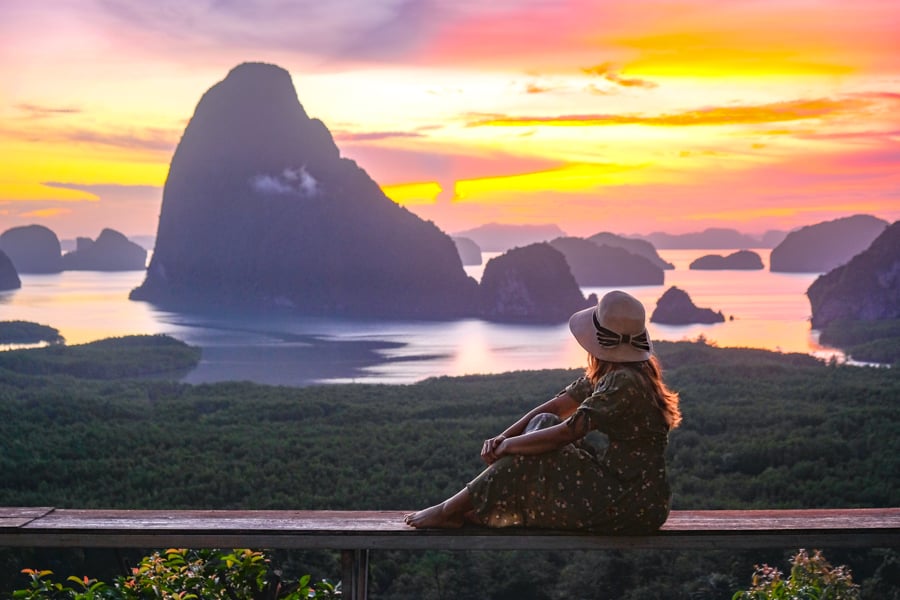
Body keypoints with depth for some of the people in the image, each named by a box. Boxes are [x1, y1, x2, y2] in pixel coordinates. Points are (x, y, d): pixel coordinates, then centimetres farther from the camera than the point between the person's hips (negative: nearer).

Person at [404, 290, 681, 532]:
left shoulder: (624, 382, -22)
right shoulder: (608, 374, 8)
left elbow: (565, 433, -23)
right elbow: (555, 407, 8)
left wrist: (506, 445, -10)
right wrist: (503, 437, -5)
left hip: (635, 503, -9)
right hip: (619, 487, 9)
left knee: (528, 458, -13)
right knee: (544, 424, 1)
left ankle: (449, 511, 0)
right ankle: (468, 509, -4)